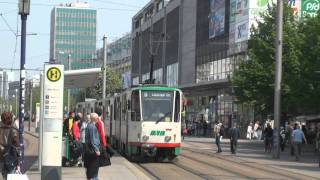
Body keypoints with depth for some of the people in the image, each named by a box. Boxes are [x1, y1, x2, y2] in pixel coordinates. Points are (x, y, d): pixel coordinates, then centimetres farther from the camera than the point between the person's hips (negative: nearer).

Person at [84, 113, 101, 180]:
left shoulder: (89, 125, 12)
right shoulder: (92, 127, -18)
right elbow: (93, 139, -21)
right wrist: (96, 150, -20)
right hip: (93, 148, -10)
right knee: (94, 166, -5)